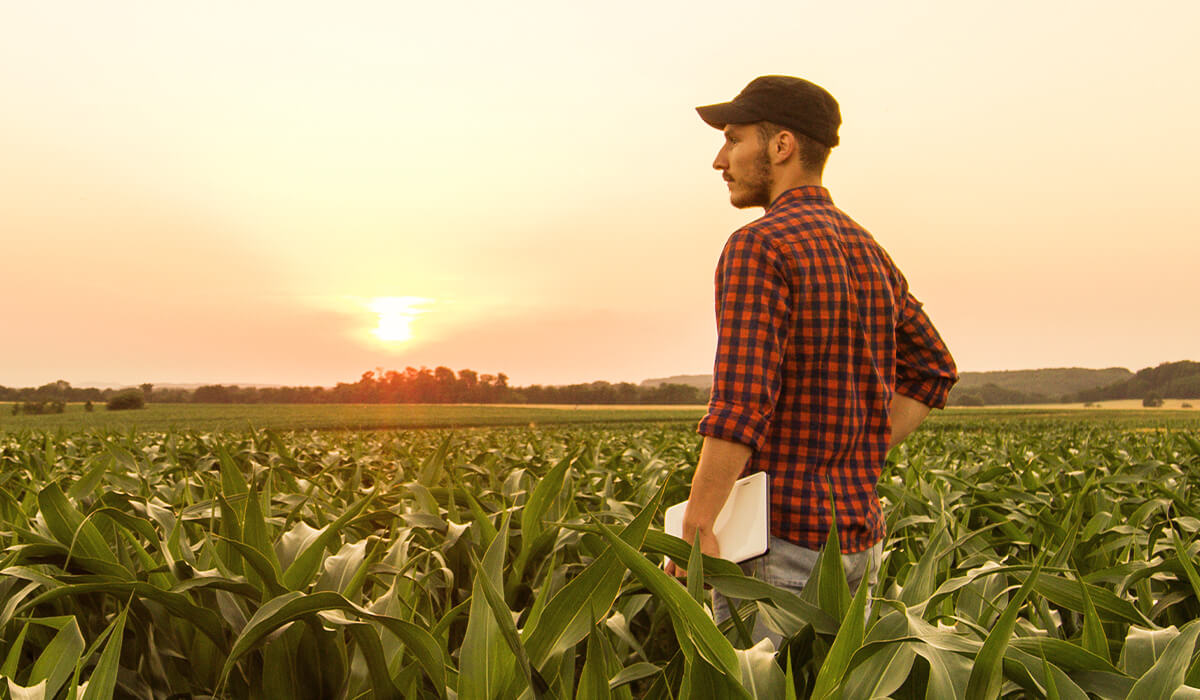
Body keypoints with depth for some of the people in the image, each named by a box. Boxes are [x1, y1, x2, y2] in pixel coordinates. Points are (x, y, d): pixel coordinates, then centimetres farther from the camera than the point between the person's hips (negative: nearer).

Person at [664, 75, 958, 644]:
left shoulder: (758, 248, -13)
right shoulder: (870, 252, 13)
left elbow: (740, 402, -22)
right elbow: (934, 370, 21)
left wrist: (695, 527, -18)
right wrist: (856, 460, 15)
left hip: (781, 539, -8)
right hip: (860, 536, 8)